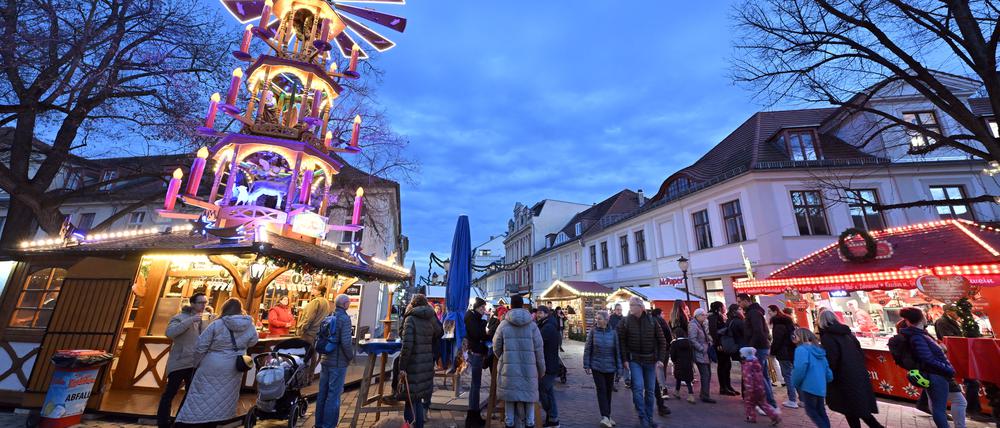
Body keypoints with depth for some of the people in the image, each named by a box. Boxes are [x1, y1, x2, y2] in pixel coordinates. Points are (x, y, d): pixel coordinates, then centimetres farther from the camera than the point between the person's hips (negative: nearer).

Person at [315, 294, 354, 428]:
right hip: (338, 362, -8)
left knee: (322, 393, 17)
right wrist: (350, 357, -7)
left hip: (325, 360, 8)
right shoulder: (345, 318, -17)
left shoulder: (327, 318, 7)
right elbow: (346, 342, -23)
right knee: (333, 395, 2)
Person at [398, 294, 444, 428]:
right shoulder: (431, 319, 6)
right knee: (418, 398, 17)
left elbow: (407, 345, -16)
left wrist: (402, 367, -13)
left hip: (413, 365, -5)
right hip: (427, 364, 5)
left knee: (410, 398, 6)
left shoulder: (411, 319, -10)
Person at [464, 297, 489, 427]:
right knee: (475, 385, -5)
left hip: (477, 353, 9)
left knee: (475, 384, 13)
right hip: (475, 353, -9)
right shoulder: (471, 317, -11)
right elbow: (477, 334, -22)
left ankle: (474, 415, 22)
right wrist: (483, 321, -14)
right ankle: (472, 417, 2)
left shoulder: (476, 318, 15)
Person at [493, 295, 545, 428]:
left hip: (509, 367, 0)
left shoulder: (503, 324, -4)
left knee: (510, 394, 13)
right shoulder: (532, 325, -3)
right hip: (529, 367, 0)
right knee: (528, 393, 14)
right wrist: (541, 369, 10)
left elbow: (496, 348, 3)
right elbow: (539, 349, 0)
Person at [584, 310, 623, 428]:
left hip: (610, 367, 2)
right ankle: (605, 417, -4)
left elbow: (617, 351, 0)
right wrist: (586, 365, -5)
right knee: (601, 390, -7)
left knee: (608, 391, 13)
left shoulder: (613, 333, -5)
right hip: (596, 366, -2)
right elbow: (587, 349, -4)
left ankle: (607, 415, 27)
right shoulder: (593, 331, -8)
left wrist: (619, 368, 1)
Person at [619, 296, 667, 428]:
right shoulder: (625, 322, -7)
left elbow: (661, 341, 4)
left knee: (650, 390, 10)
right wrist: (625, 359, -9)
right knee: (638, 387, -12)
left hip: (650, 360, 2)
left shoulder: (652, 321, -2)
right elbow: (621, 342, -4)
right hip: (634, 360, -2)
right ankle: (642, 416, 6)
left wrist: (660, 359, -2)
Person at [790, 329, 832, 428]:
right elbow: (829, 373, 19)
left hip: (809, 387, -8)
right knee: (821, 412, 17)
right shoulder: (819, 351, 17)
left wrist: (794, 383, -8)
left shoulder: (802, 349, -10)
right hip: (821, 388, 8)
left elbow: (800, 368, -22)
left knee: (810, 411, 5)